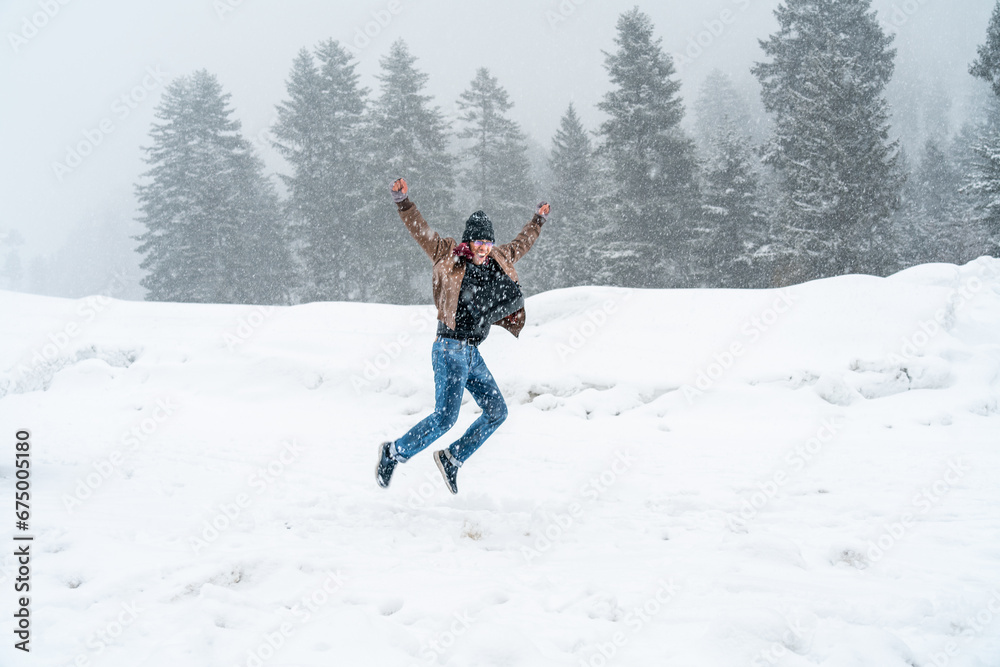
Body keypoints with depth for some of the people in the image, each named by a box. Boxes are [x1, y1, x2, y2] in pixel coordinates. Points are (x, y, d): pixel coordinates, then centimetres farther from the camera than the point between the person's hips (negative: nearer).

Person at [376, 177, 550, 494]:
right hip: (450, 347, -8)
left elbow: (519, 245, 32)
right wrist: (404, 203, -17)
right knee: (445, 417, -16)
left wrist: (538, 221, 42)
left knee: (496, 411, 5)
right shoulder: (448, 256, -2)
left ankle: (452, 458, 16)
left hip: (473, 353, 8)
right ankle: (393, 453, 2)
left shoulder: (497, 261, 14)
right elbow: (421, 232, -6)